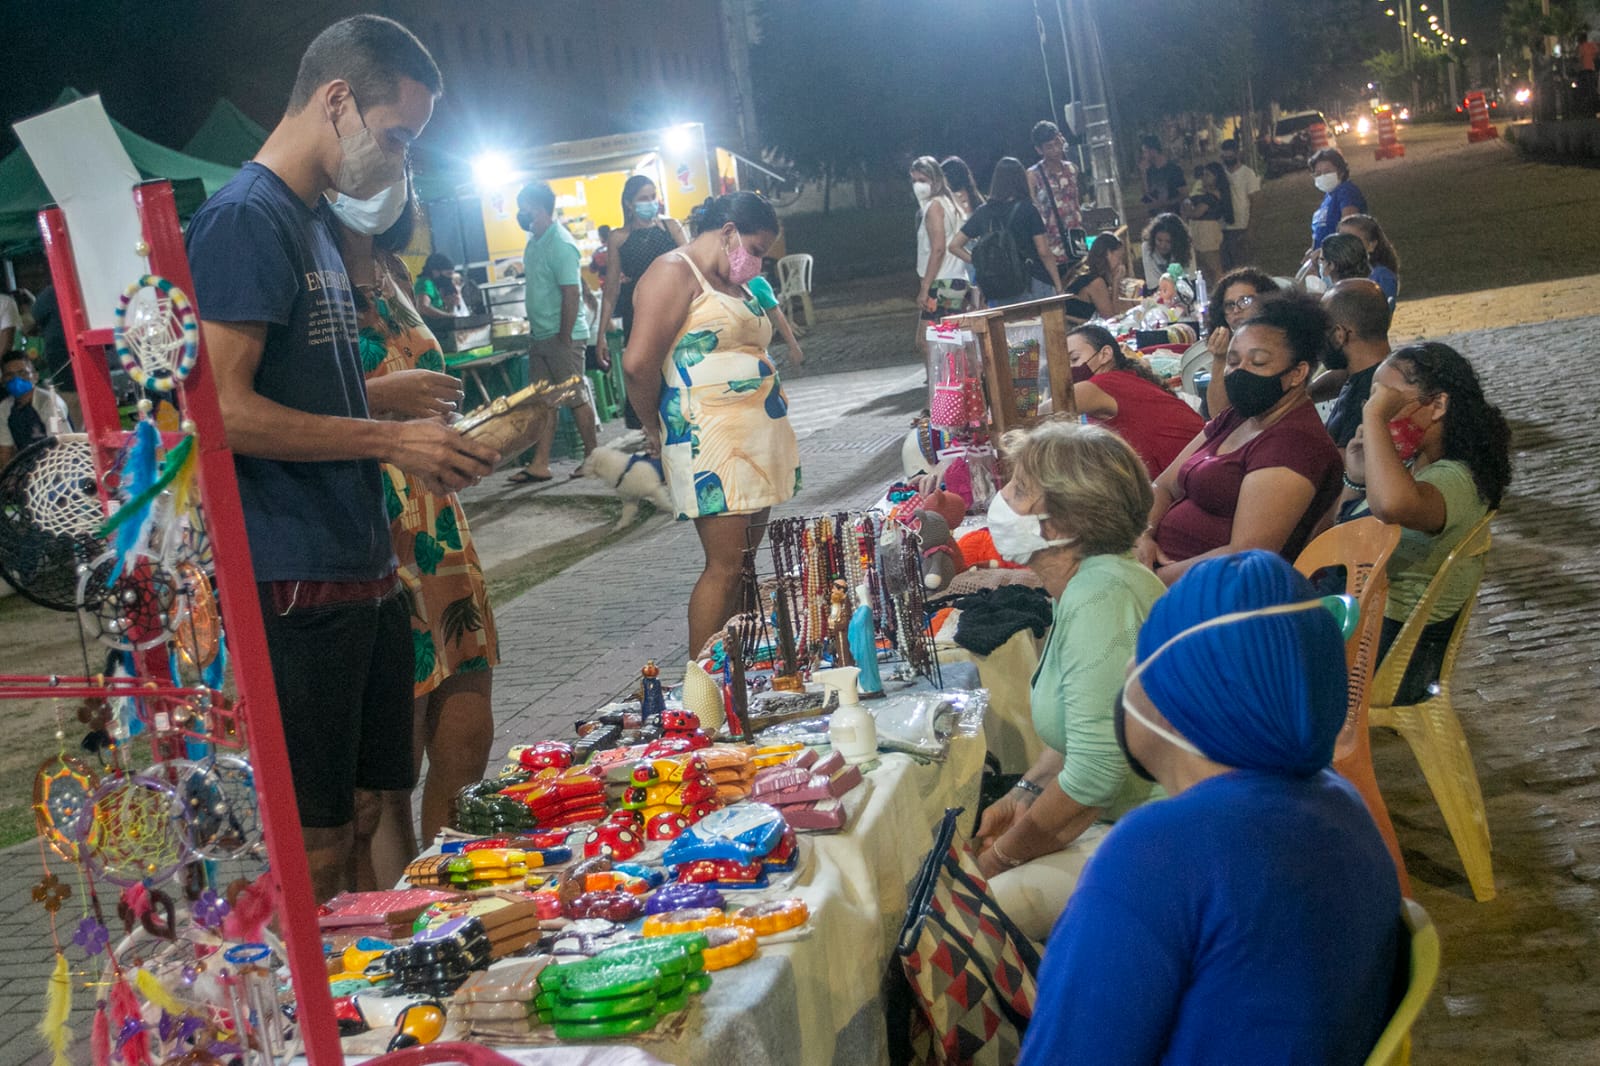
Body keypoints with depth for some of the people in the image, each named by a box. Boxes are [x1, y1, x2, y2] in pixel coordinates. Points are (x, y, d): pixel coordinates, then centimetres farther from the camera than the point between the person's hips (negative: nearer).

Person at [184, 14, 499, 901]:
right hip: (294, 588, -10)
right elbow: (221, 411, -21)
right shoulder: (246, 219, -13)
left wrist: (386, 394, 12)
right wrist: (390, 440, -15)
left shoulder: (311, 225, 17)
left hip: (362, 575, 10)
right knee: (311, 846, -1)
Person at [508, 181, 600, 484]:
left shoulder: (560, 245, -18)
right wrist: (533, 328, 18)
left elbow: (571, 294, -22)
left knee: (576, 399, -1)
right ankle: (540, 464, 10)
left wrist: (564, 339, -22)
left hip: (562, 336, -9)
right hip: (539, 335, 9)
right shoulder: (535, 241, 11)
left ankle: (592, 457, 10)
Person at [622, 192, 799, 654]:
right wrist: (655, 426, -5)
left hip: (756, 437, 10)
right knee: (725, 565, -10)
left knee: (745, 560, 9)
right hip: (710, 441, -10)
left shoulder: (733, 282, 20)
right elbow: (638, 363, -17)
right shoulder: (674, 273, -10)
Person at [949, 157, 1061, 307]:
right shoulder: (1027, 209, -5)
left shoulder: (983, 212, 6)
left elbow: (954, 246, 8)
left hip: (997, 292, 4)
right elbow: (1044, 252, -6)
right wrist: (1058, 286, 1)